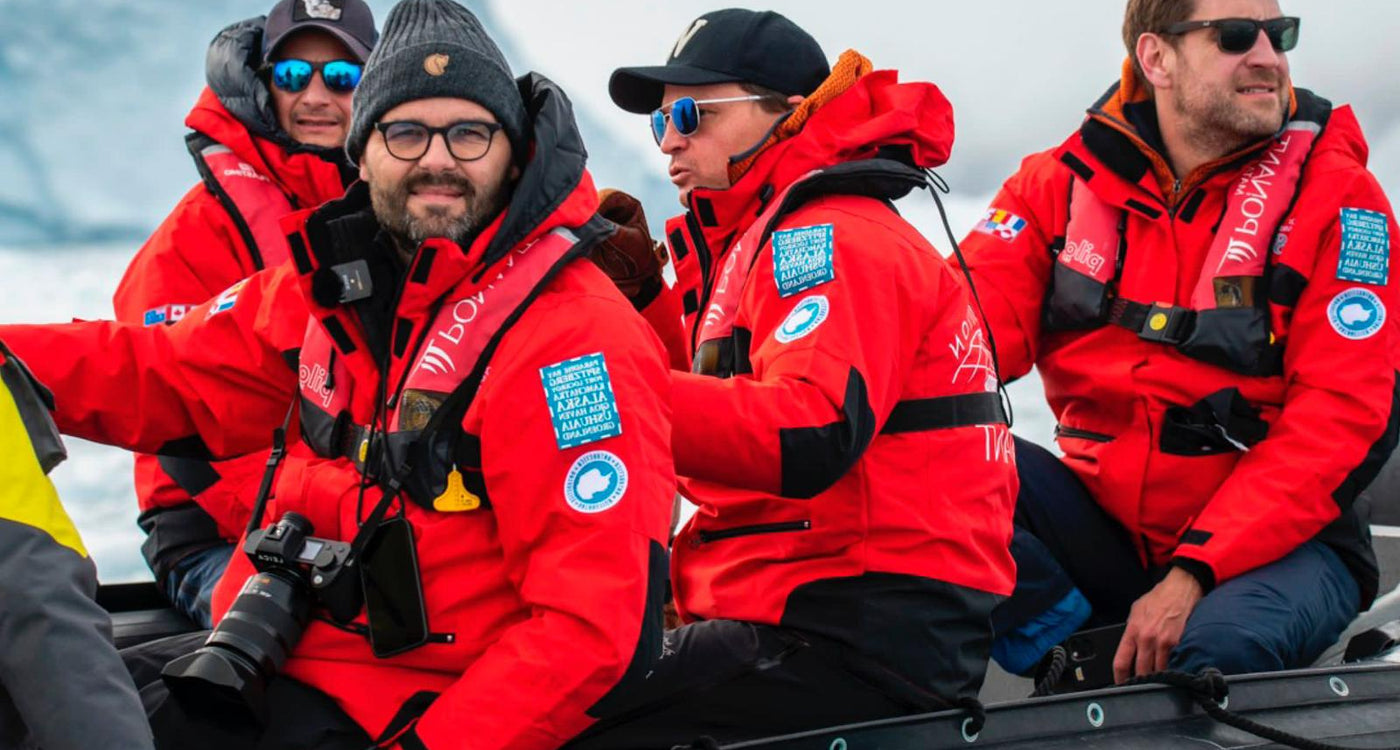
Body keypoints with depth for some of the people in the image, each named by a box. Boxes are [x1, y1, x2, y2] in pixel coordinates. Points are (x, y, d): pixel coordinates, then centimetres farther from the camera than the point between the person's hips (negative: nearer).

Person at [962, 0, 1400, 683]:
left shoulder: (1335, 195, -5)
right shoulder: (1062, 183, 4)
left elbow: (1342, 418, -13)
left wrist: (1194, 574, -24)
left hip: (1275, 539, -3)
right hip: (1105, 520, 3)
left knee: (1223, 644, -36)